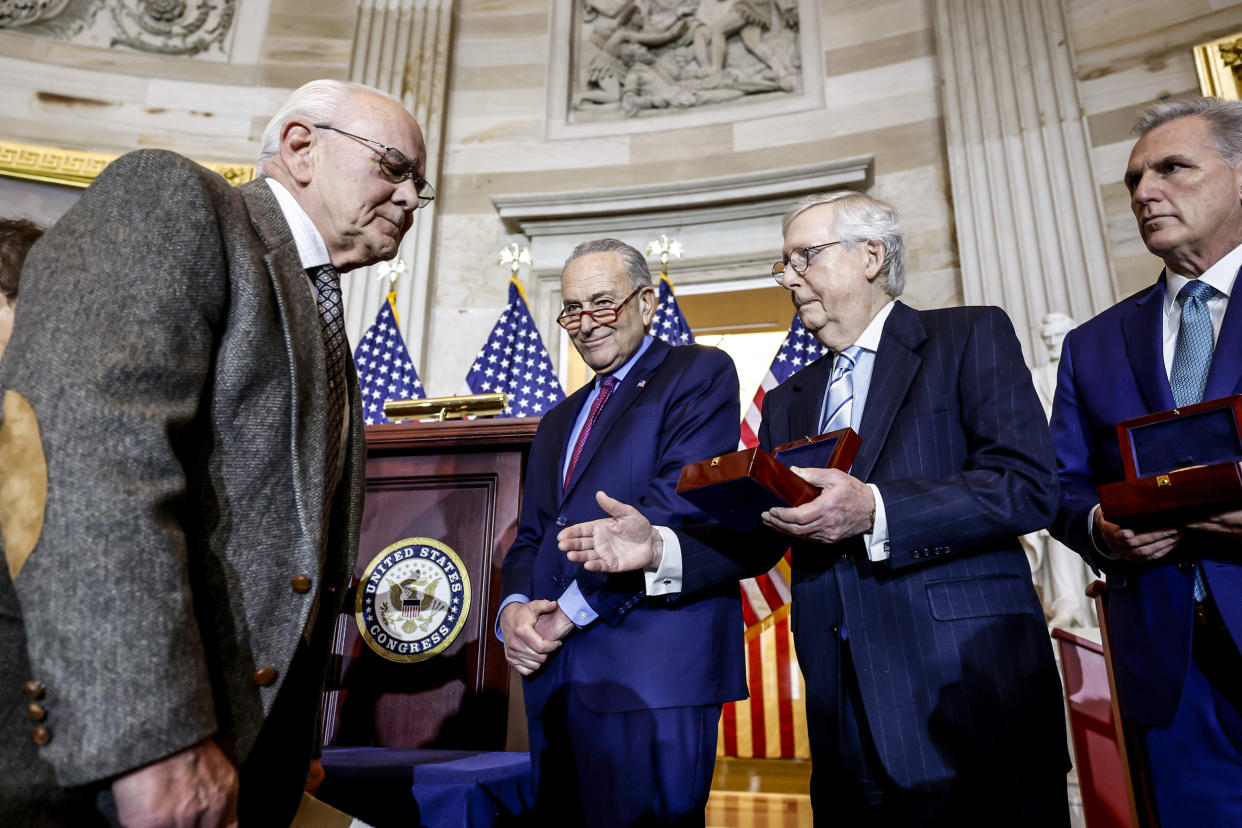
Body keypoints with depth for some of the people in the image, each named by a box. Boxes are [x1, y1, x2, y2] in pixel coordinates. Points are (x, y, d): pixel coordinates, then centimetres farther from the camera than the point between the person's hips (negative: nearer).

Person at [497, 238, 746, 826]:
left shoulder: (701, 372, 0)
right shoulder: (557, 422, 23)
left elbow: (683, 498, -15)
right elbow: (530, 538, 20)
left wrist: (572, 608, -14)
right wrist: (512, 606, -3)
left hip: (652, 668, -6)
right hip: (554, 672, 7)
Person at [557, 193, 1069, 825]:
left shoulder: (970, 336, 1)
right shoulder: (788, 400, 17)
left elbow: (1028, 485, -12)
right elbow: (756, 538, 11)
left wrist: (873, 511, -23)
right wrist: (658, 547, -6)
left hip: (970, 687, -4)